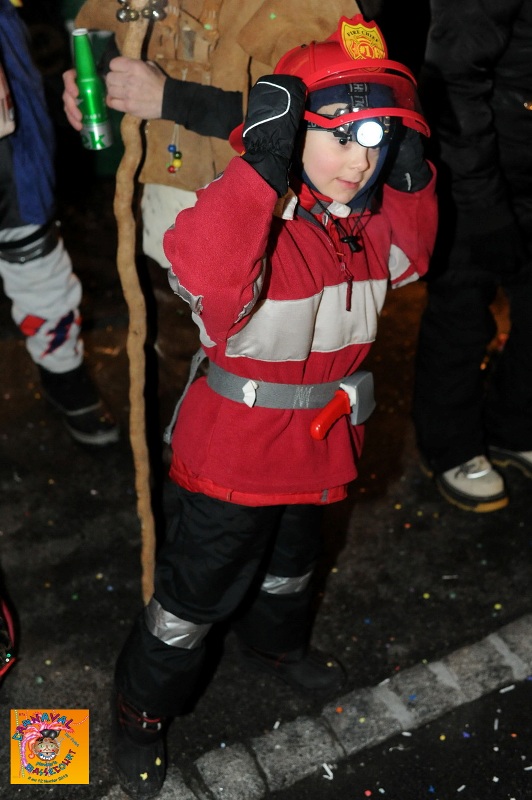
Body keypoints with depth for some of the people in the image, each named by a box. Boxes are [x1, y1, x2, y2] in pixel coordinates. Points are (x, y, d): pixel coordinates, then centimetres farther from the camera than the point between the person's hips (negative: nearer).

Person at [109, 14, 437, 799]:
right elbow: (202, 274, -48)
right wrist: (262, 165, -49)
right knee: (199, 582, 8)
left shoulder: (367, 219, -2)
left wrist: (412, 177, -1)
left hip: (319, 437, 7)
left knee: (293, 554, 31)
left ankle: (275, 643, 61)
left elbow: (407, 257, 17)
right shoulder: (255, 214, -28)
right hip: (238, 442, -7)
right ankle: (144, 709, 32)